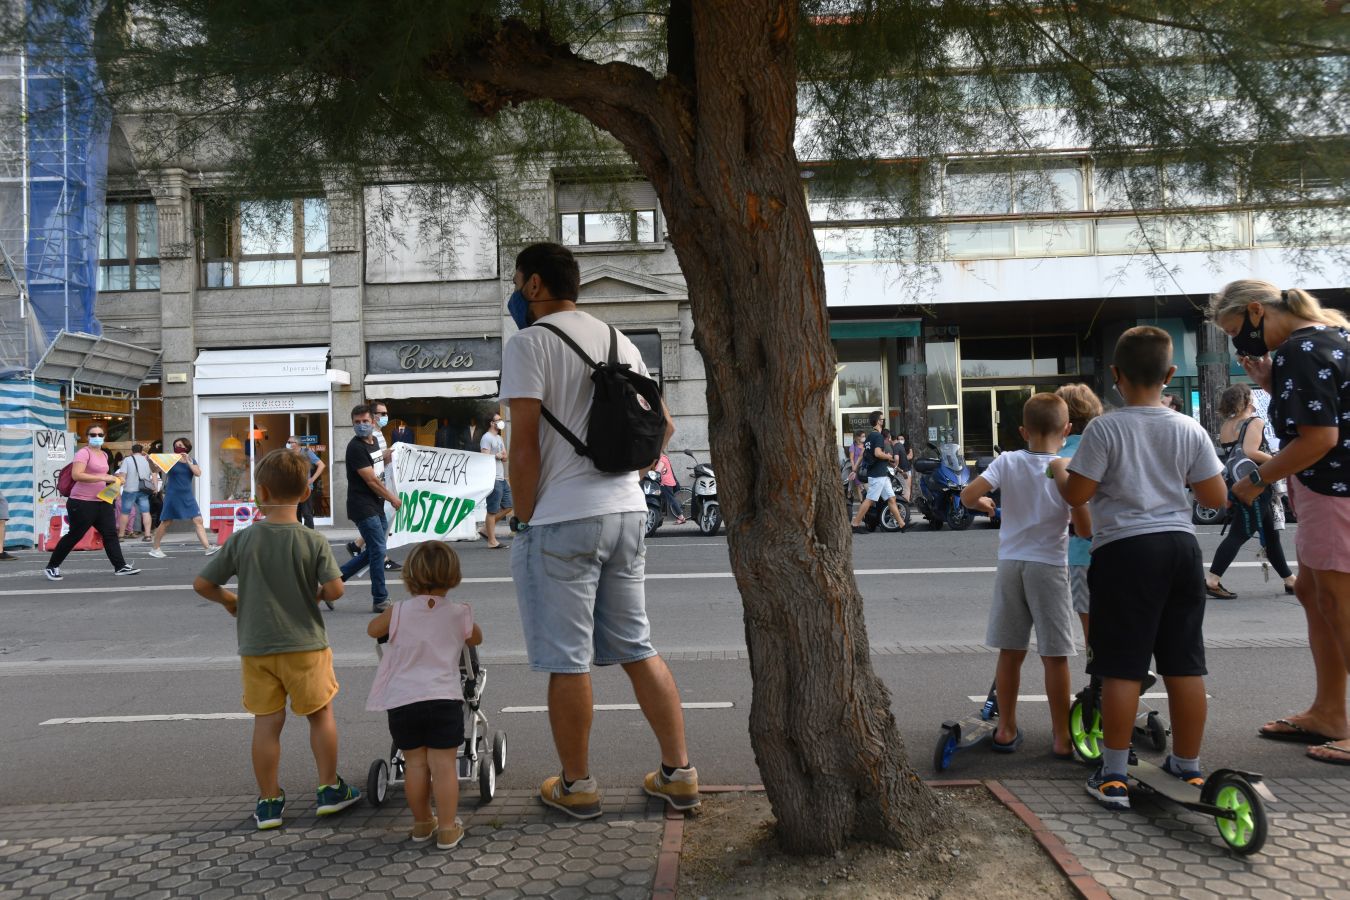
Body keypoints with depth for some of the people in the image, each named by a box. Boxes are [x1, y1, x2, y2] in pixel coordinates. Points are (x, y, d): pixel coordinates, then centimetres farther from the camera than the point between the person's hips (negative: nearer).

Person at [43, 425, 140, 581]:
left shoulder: (104, 455, 14)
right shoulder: (83, 453, -12)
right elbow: (76, 475, -26)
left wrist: (111, 480, 13)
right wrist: (103, 478, -27)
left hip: (102, 501, 8)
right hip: (82, 503, -8)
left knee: (110, 533, 3)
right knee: (74, 536, 1)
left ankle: (120, 566, 4)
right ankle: (51, 567, 15)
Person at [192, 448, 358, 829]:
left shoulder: (242, 540, -7)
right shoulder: (313, 541, -12)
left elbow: (202, 584, -2)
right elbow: (334, 589, -18)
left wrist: (230, 600, 16)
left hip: (256, 647, 2)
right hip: (304, 644, -1)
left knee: (266, 722, 10)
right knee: (320, 713, 14)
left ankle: (269, 802, 19)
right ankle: (330, 790, 22)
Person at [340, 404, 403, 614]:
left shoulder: (375, 441, 12)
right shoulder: (355, 447, -14)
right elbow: (371, 480, -15)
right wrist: (392, 498, -7)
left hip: (376, 506, 9)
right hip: (363, 507, -9)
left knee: (373, 551, 13)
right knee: (378, 551, -7)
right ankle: (380, 600, 2)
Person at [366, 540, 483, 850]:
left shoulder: (399, 612, -3)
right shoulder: (459, 614, -1)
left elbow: (373, 629, 16)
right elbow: (476, 639, 18)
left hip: (402, 700, 1)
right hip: (444, 697, -1)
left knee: (415, 764, 11)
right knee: (443, 765, 2)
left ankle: (422, 824, 26)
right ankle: (447, 829, 6)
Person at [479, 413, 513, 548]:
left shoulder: (499, 438, 19)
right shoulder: (487, 438, -9)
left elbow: (505, 457, 17)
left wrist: (500, 456, -6)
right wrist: (498, 456, -3)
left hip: (502, 478, 9)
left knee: (508, 506, 11)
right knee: (493, 510, -4)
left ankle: (487, 528, 20)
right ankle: (492, 540, 2)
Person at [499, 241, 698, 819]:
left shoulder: (529, 343, -8)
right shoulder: (618, 340, 14)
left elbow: (525, 446, -15)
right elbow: (663, 425, 18)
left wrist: (522, 518, -5)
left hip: (560, 521, -7)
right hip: (626, 511, 7)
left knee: (567, 661, 4)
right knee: (638, 648, 14)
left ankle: (577, 787, 16)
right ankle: (678, 773, 19)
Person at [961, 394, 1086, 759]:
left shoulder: (1007, 462, -3)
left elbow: (967, 496, -12)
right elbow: (1084, 529, -10)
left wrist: (984, 503, 9)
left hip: (1011, 564, 3)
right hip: (1048, 566, -2)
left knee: (1010, 651, 13)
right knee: (1054, 656, 5)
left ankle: (1006, 729, 23)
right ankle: (1062, 738, 11)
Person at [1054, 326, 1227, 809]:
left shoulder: (1104, 429, -9)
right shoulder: (1189, 430, 3)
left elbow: (1076, 495, -9)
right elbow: (1217, 497, 6)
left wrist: (1059, 470, 11)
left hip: (1124, 550, -4)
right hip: (1180, 546, 4)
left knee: (1121, 667, 0)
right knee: (1184, 663, 11)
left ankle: (1113, 775, 5)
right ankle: (1188, 768, 23)